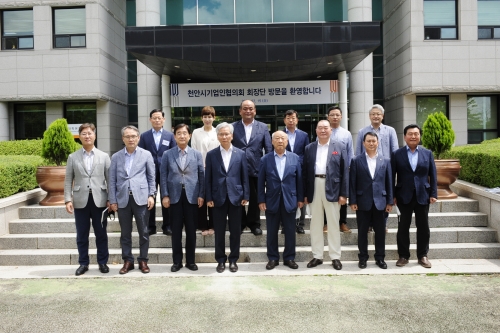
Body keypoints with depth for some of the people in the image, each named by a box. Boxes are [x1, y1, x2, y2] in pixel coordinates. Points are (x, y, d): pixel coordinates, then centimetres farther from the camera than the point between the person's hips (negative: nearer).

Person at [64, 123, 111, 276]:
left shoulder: (104, 156, 5)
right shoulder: (73, 157, 7)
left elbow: (110, 179, 2)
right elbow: (68, 181, 5)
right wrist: (68, 200, -4)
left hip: (99, 200, -1)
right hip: (80, 201, 1)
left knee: (101, 233, 7)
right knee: (82, 235, 8)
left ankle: (102, 262, 19)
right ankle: (83, 263, 21)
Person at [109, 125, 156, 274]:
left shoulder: (146, 155, 4)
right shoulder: (116, 156, 8)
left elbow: (151, 177, 4)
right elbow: (112, 180, 7)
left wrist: (151, 195, -5)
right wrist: (112, 200, 1)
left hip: (141, 198, -1)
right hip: (123, 199, 2)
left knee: (143, 232, 5)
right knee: (125, 233, 9)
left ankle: (143, 260, 17)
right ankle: (128, 261, 20)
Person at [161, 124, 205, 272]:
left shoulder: (197, 154, 6)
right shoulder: (167, 155, 6)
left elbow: (202, 175, 4)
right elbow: (163, 176, 3)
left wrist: (201, 195, -4)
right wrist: (165, 195, -4)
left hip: (192, 196, 0)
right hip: (175, 196, 0)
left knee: (191, 230, 6)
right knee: (176, 230, 5)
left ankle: (190, 260, 18)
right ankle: (177, 261, 16)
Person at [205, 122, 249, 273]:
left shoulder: (240, 154, 4)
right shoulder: (211, 154, 4)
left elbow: (245, 177, 4)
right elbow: (208, 178, 3)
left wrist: (245, 196, -2)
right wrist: (209, 198, -3)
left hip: (235, 197, 0)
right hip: (218, 198, 0)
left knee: (235, 231, 7)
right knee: (219, 231, 7)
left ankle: (233, 260, 21)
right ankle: (220, 260, 20)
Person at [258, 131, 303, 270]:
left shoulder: (295, 158, 2)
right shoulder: (265, 159, 0)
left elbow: (299, 179, 4)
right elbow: (261, 182, 1)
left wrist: (300, 198, 3)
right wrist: (261, 200, -3)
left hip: (289, 200, 1)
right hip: (272, 201, 0)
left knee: (290, 231, 8)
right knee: (272, 232, 8)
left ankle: (289, 258, 21)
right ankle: (273, 258, 21)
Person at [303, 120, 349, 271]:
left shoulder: (339, 147, 5)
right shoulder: (309, 148, 10)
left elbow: (345, 171, 0)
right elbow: (305, 172, 6)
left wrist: (344, 193, -6)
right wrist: (305, 194, 1)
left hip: (332, 189, -2)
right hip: (314, 189, 2)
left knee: (333, 224, 5)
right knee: (315, 224, 9)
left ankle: (335, 257, 15)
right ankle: (317, 256, 19)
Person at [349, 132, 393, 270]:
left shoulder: (385, 161, 7)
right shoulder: (356, 161, 1)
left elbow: (389, 182, 7)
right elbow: (352, 183, -2)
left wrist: (390, 201, 3)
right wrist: (352, 201, -7)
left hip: (380, 202, 2)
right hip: (363, 202, -1)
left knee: (380, 231, 8)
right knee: (362, 231, 6)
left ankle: (380, 258, 21)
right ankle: (363, 258, 19)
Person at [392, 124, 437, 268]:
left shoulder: (427, 153, 6)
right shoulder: (397, 154, 1)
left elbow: (433, 175, 6)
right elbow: (392, 176, -1)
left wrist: (433, 194, -1)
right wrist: (392, 195, -5)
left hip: (422, 195, 2)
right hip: (404, 196, -1)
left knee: (423, 227, 7)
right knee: (403, 226, 5)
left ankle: (423, 255, 20)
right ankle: (403, 255, 16)